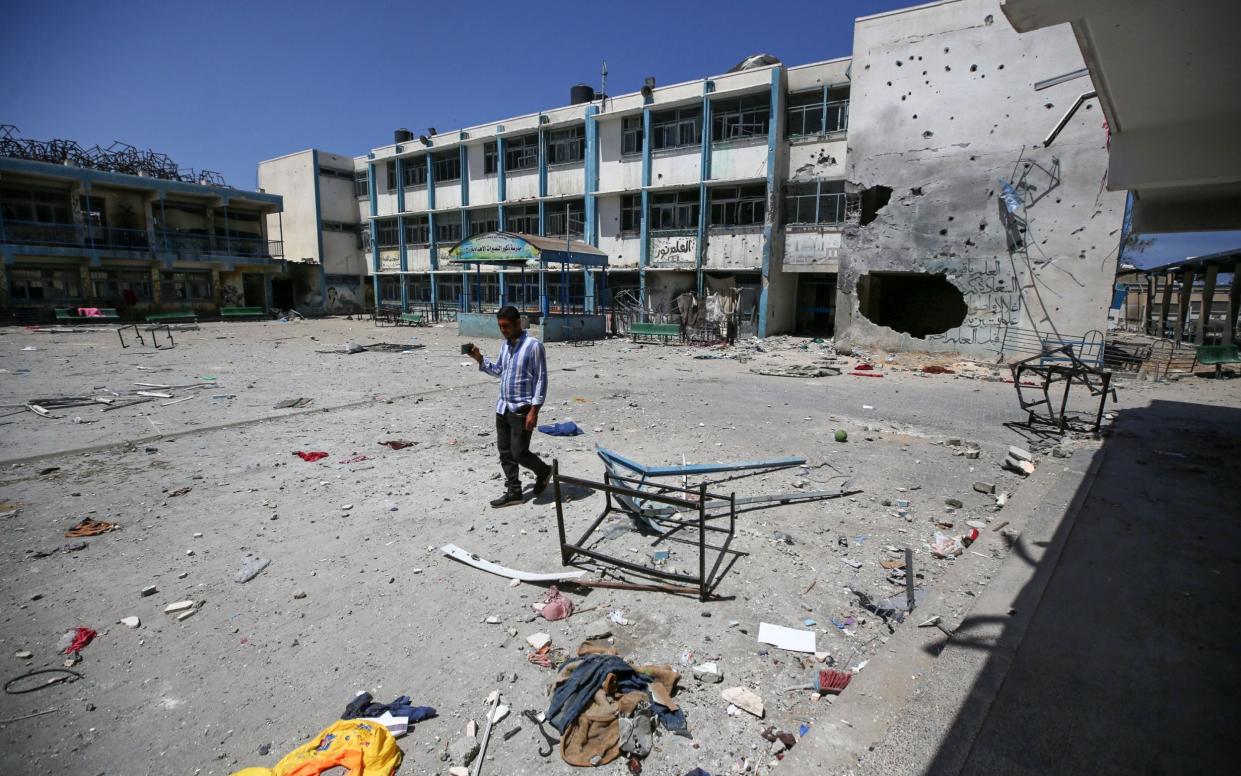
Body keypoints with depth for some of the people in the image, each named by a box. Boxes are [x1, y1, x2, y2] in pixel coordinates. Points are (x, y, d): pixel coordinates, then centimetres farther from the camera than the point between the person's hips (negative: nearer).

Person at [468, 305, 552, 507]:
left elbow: (541, 379, -14)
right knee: (505, 453, 10)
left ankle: (543, 471, 23)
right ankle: (513, 492, 21)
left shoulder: (533, 346, -12)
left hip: (522, 410, -7)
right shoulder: (505, 346, 11)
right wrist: (479, 358, 9)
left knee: (519, 453, -5)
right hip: (503, 408, 8)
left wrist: (534, 410, -18)